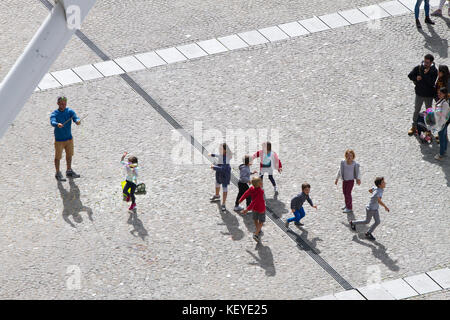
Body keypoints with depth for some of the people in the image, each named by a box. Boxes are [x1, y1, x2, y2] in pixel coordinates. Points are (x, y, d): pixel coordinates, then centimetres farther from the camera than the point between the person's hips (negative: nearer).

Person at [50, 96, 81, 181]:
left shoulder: (70, 111, -6)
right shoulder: (54, 114, -17)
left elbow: (75, 118, -21)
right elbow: (52, 122, -35)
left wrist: (78, 121, -46)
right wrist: (57, 124, -59)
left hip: (69, 138, 4)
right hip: (59, 140, -4)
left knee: (69, 155, 19)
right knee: (58, 157, 6)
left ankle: (69, 171, 37)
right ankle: (58, 174, 21)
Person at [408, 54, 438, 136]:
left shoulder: (434, 71, -17)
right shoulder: (419, 68, -11)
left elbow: (432, 83, -25)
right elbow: (410, 75, -5)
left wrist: (426, 74, -31)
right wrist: (416, 78, -22)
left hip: (429, 95, -2)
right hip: (419, 94, 2)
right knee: (416, 110, 16)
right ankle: (414, 127, 31)